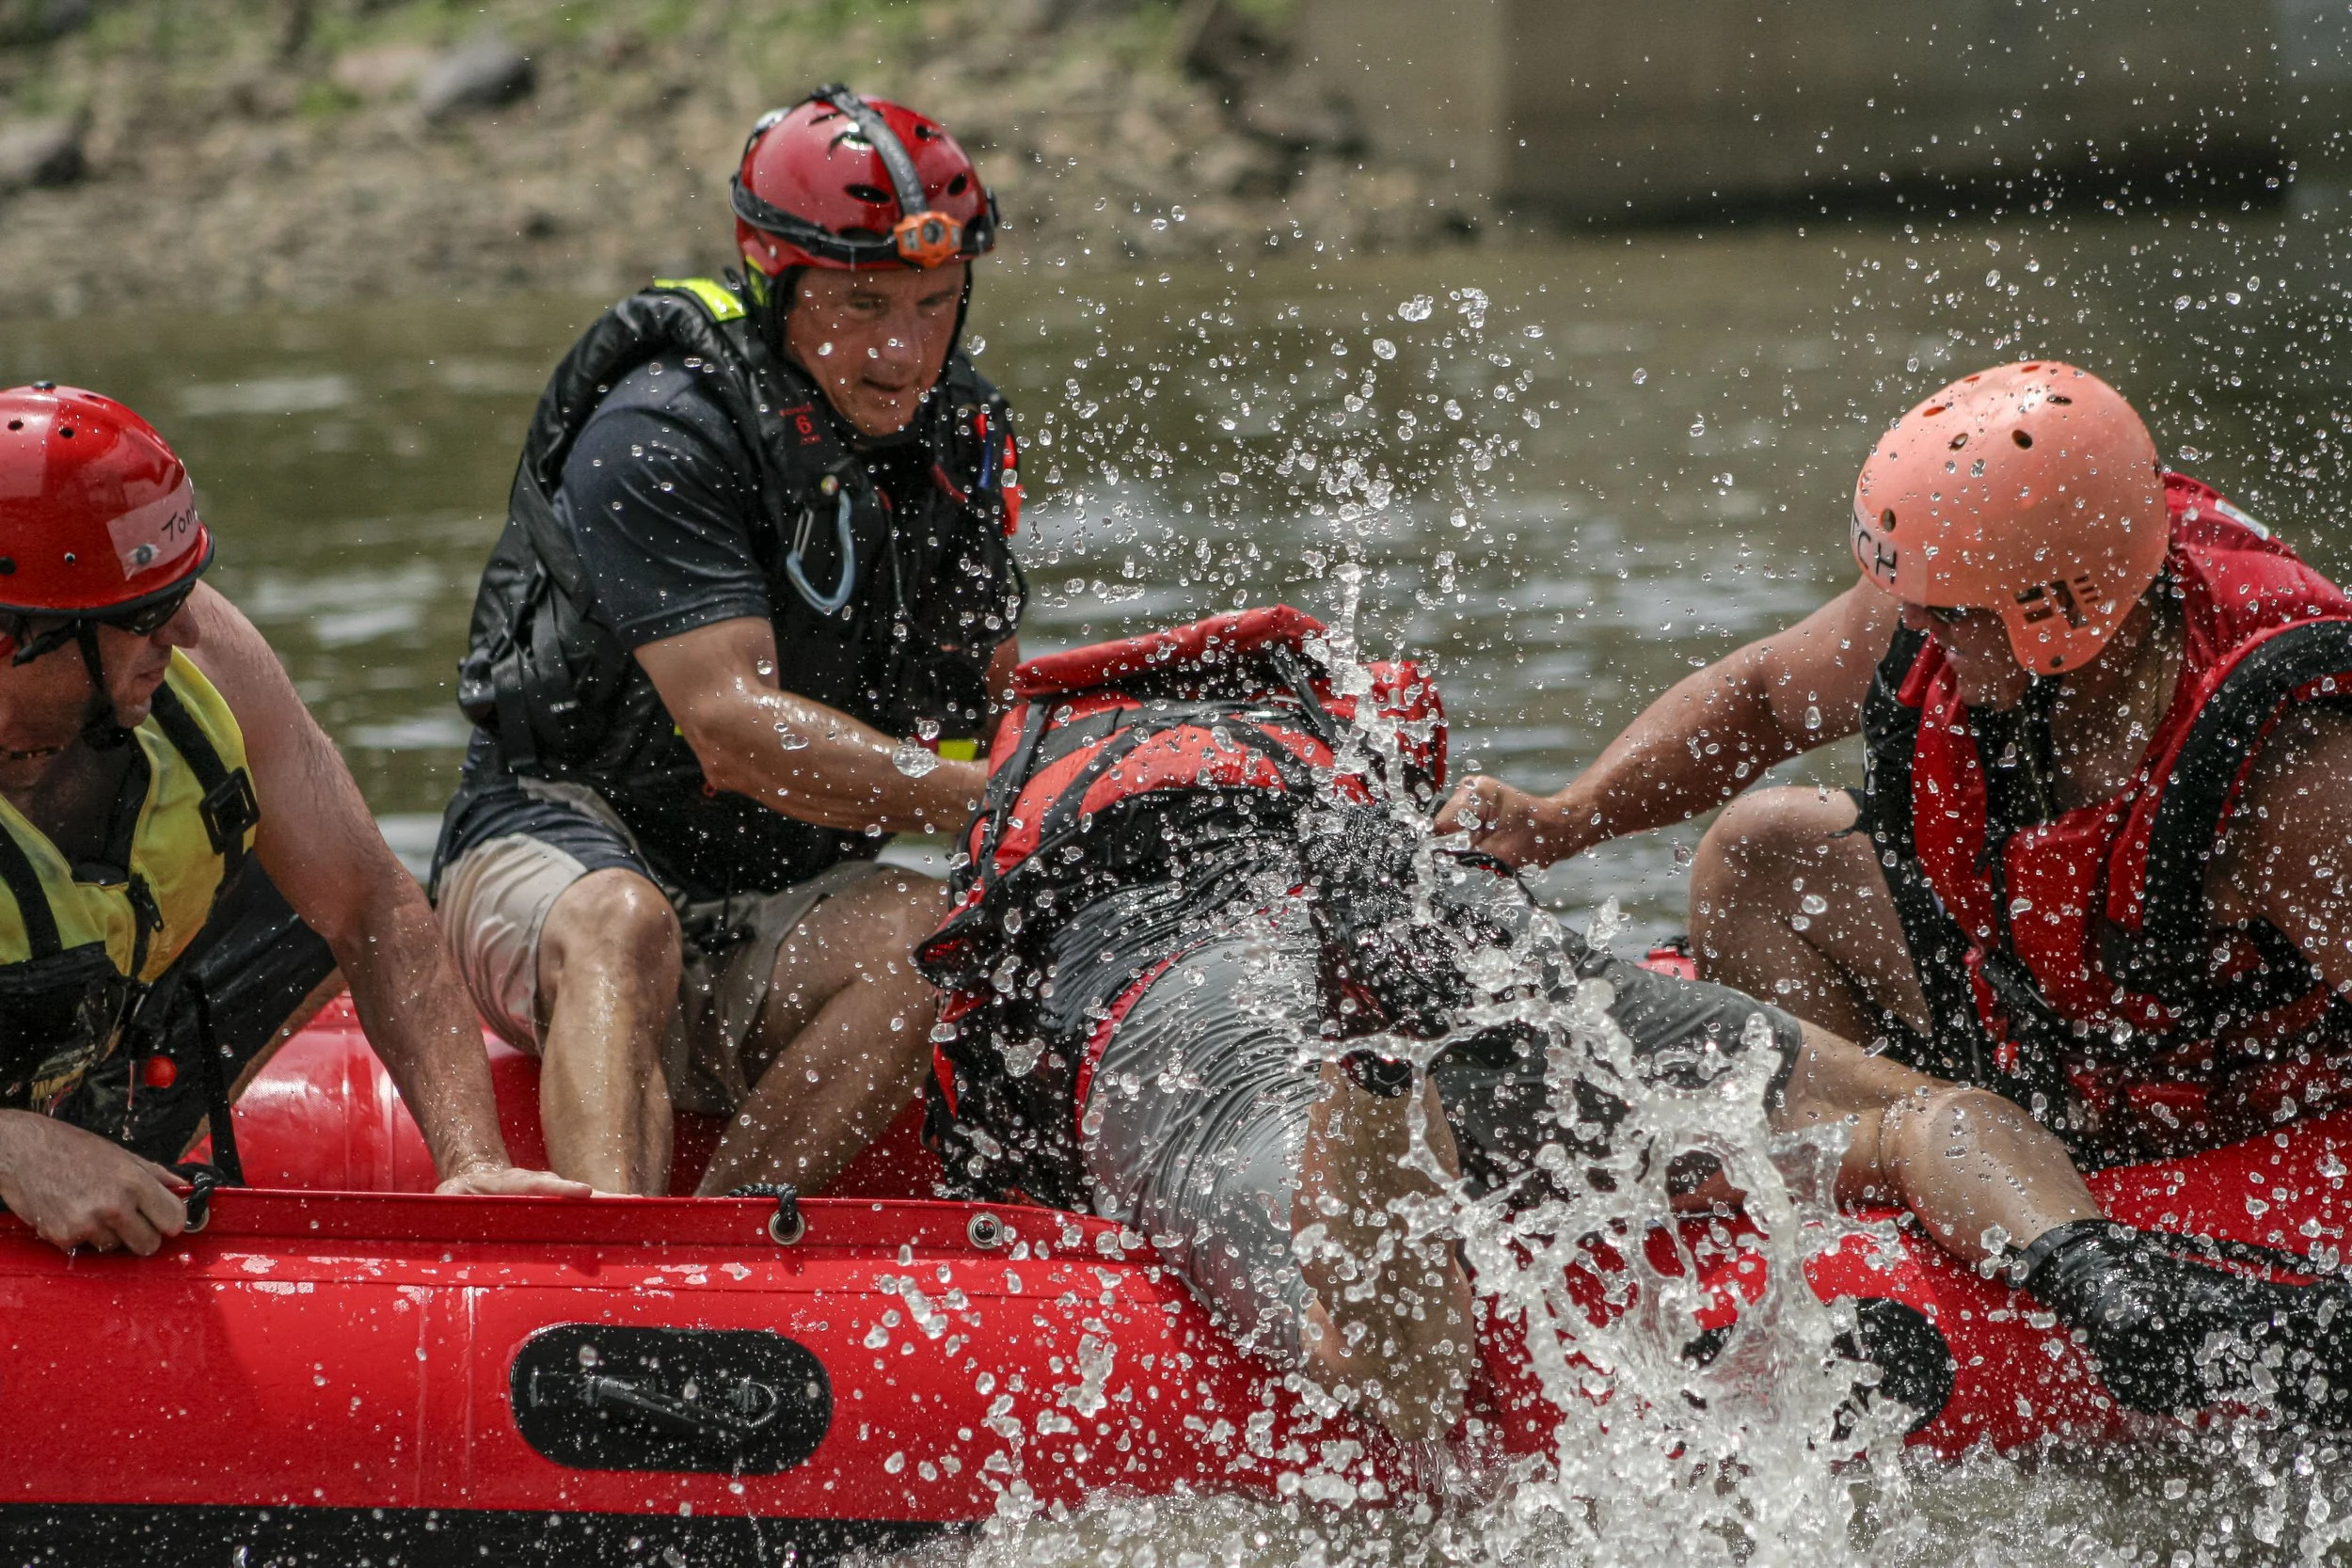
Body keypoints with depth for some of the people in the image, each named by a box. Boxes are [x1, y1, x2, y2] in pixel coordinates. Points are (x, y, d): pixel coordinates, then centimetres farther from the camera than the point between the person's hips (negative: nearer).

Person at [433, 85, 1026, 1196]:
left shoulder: (962, 438, 5)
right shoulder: (657, 437, -18)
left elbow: (988, 708, 13)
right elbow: (735, 728, -27)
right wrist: (994, 802, -33)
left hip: (776, 902, 5)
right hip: (553, 851, -5)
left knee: (946, 940, -26)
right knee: (624, 925, -39)